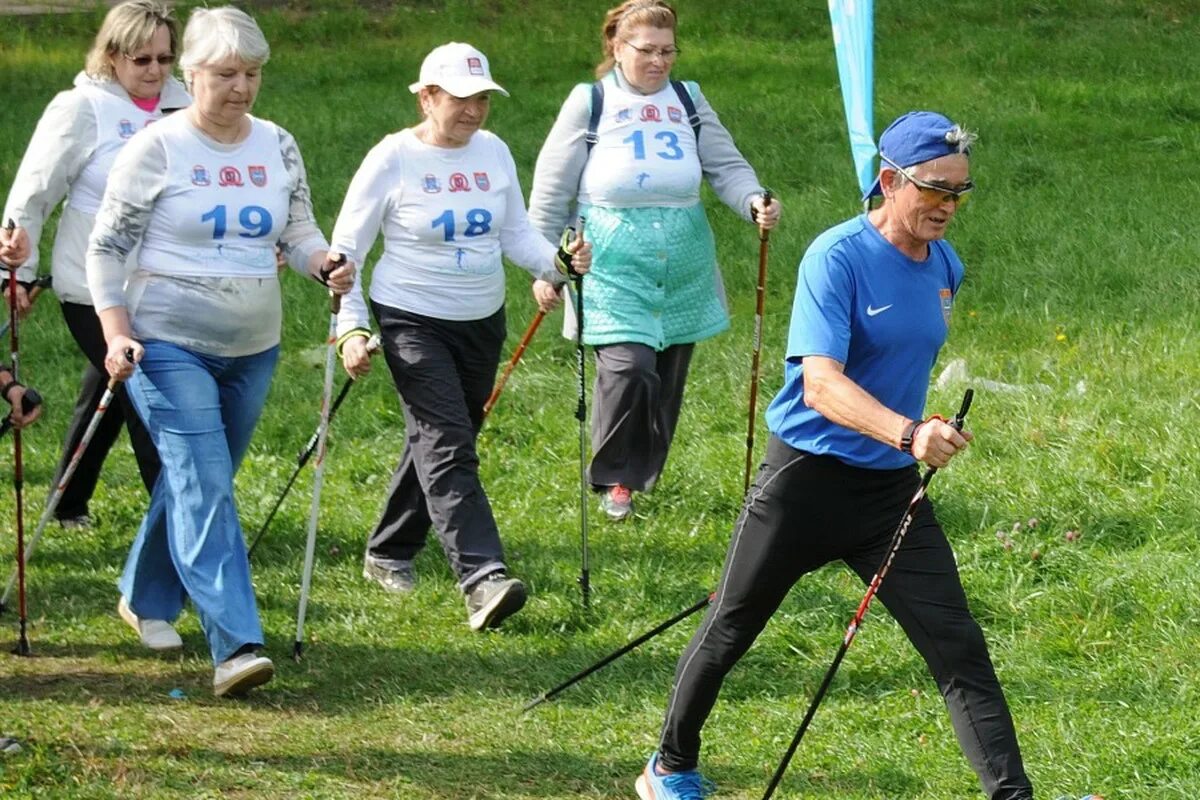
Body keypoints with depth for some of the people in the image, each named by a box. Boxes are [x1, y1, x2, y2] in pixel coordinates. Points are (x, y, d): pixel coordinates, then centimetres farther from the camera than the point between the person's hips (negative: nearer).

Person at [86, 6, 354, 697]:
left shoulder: (279, 147, 6)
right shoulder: (158, 148, -8)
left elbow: (300, 233, 13)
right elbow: (106, 247, -5)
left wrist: (325, 264, -11)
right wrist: (117, 334, -15)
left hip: (253, 349, 6)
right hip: (169, 346, -6)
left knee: (199, 479, 16)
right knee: (204, 485, -15)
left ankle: (147, 600, 37)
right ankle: (235, 645, -23)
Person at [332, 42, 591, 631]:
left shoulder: (493, 153, 2)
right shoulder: (393, 160, -12)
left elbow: (516, 234, 9)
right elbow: (344, 251, -9)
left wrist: (558, 262, -12)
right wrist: (351, 327, -19)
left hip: (482, 324, 6)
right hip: (413, 322, -6)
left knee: (437, 443, 14)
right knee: (448, 445, -17)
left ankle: (388, 554, 34)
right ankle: (482, 580, -27)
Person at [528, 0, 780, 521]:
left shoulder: (689, 102, 8)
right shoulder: (590, 103, -2)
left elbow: (726, 166, 8)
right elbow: (552, 189, 3)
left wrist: (754, 202, -14)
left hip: (684, 270, 4)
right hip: (614, 270, -4)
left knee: (668, 380, 9)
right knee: (628, 367, -18)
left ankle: (646, 472, 28)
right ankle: (614, 478, 2)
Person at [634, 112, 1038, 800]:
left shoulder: (945, 267, 5)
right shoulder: (838, 257, -18)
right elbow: (821, 386, -30)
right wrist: (907, 432, -43)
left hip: (894, 487, 5)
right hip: (807, 480, -5)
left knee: (959, 647, -5)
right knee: (730, 630, 11)